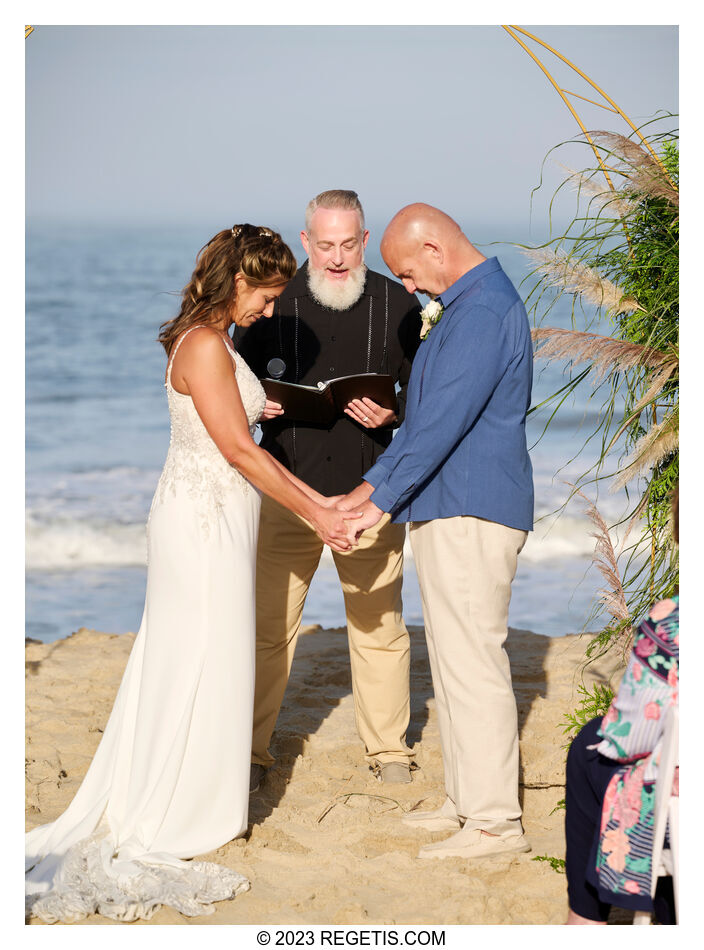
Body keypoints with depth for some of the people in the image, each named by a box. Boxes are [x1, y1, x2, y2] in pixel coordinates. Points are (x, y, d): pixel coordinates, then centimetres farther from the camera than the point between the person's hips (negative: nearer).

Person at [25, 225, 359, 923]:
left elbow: (240, 449, 16)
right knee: (199, 667, -1)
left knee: (183, 666, 14)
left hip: (213, 517, 10)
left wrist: (315, 498, 13)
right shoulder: (204, 345, -17)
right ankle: (165, 829, 8)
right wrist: (312, 512, -11)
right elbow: (239, 451, -18)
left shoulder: (214, 342, 14)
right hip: (205, 521, -10)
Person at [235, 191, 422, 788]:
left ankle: (388, 749, 21)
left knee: (379, 624, 7)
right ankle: (251, 749, 13)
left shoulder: (398, 305, 2)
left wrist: (392, 413, -16)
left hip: (368, 491, 0)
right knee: (268, 626, 1)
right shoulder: (274, 302, 2)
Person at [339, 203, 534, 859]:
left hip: (470, 515, -11)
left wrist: (383, 500, -14)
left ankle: (495, 821, -2)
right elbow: (426, 416, 23)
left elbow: (443, 420, -21)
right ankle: (467, 800, 22)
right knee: (454, 659, 15)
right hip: (448, 510, 11)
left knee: (471, 661, -7)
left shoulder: (484, 312, -17)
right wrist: (375, 481, 20)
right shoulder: (463, 307, 17)